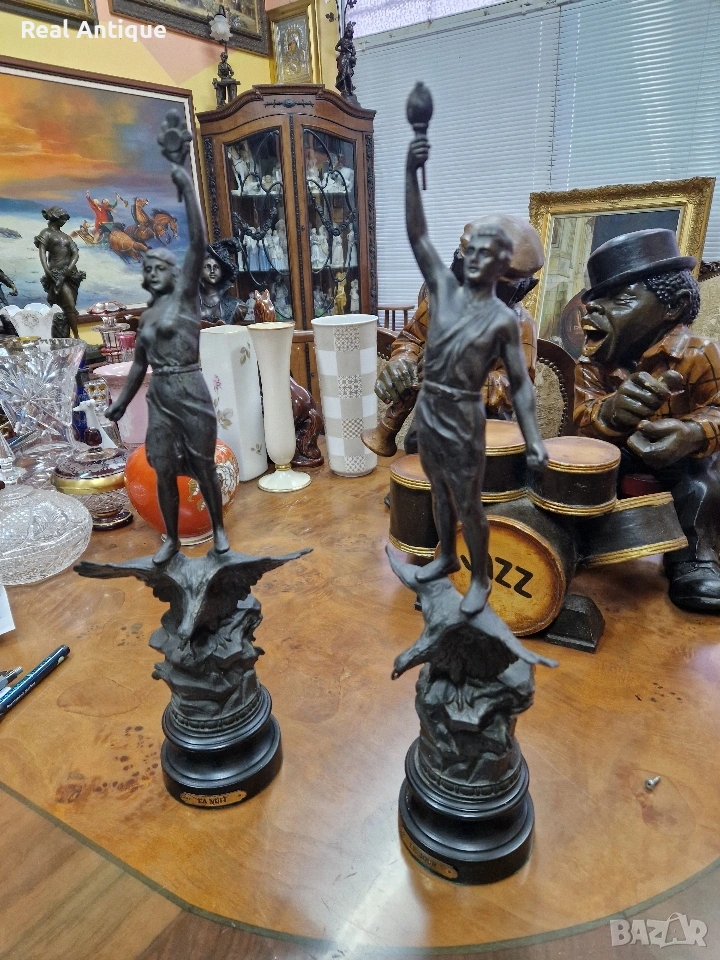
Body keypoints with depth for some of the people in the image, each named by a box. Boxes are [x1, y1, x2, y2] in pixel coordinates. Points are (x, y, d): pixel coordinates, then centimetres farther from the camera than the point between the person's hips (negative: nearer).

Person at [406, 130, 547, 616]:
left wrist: (534, 438, -17)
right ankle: (447, 557, 41)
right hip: (427, 408, 5)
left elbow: (520, 382, -7)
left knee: (469, 504, 6)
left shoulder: (504, 319, -8)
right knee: (440, 492, 20)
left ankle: (481, 579, 26)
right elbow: (418, 236, -7)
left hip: (463, 417, -5)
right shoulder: (445, 287, 2)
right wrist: (412, 173, -19)